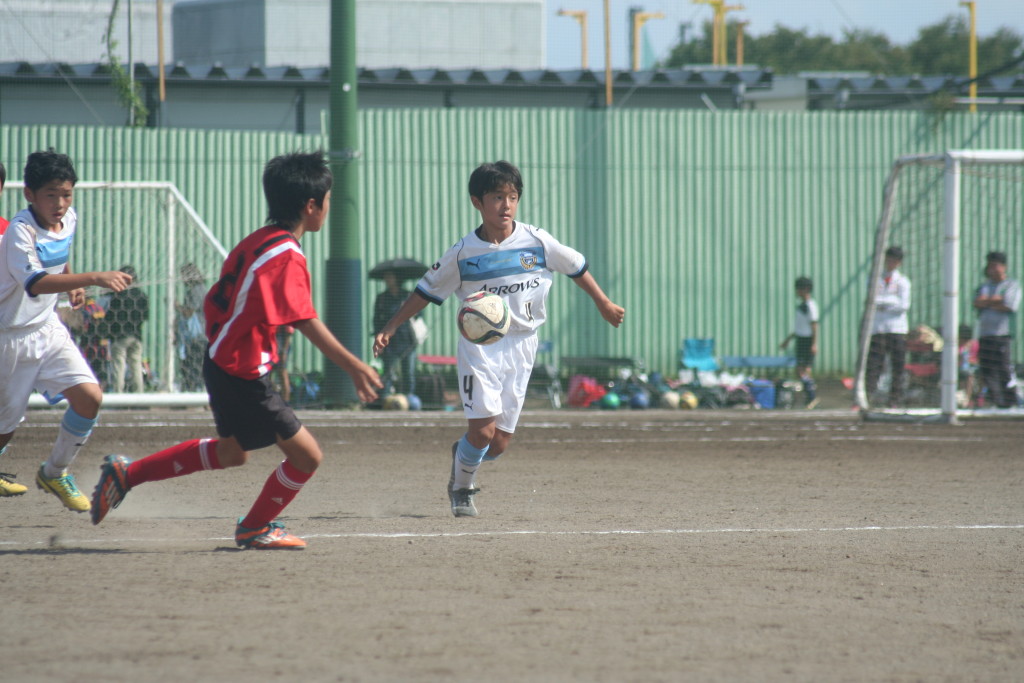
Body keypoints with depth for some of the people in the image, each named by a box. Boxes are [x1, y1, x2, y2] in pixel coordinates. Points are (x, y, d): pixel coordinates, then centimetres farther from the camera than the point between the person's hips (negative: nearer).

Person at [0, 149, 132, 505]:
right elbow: (34, 283, -42)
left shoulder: (70, 220, -1)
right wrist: (93, 278, -50)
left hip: (48, 329, 6)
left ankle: (55, 473, 9)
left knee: (90, 397, -10)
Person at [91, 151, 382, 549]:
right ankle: (255, 528, 20)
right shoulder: (287, 256, -20)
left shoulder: (252, 244, 7)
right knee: (306, 456, -1)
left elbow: (213, 303, 14)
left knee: (231, 452, 30)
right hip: (244, 377, -10)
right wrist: (354, 367, -27)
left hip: (221, 364, 10)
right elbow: (308, 323, -27)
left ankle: (125, 474, 33)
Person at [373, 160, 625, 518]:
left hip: (521, 346, 2)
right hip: (479, 344, -2)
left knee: (499, 443, 0)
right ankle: (462, 488, 13)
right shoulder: (463, 253, -6)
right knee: (483, 429, -16)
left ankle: (463, 454, 36)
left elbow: (576, 267, 14)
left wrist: (604, 304, 22)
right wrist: (391, 327, -1)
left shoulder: (537, 241, -2)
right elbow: (426, 291, 4)